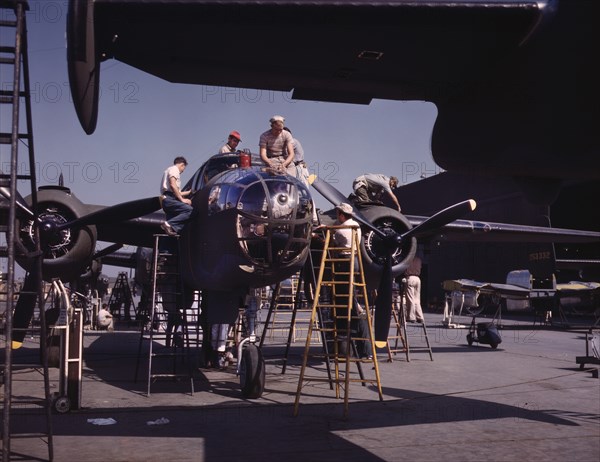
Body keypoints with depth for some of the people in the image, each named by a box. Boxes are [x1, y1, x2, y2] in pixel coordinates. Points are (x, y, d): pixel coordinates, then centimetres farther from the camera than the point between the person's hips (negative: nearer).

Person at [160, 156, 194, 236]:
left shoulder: (169, 170, 34)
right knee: (189, 210, -26)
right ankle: (169, 224, -33)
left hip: (167, 200, 11)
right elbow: (173, 185, -15)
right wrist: (182, 199, -13)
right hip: (169, 199, -11)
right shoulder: (174, 169, 3)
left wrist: (188, 192, 48)